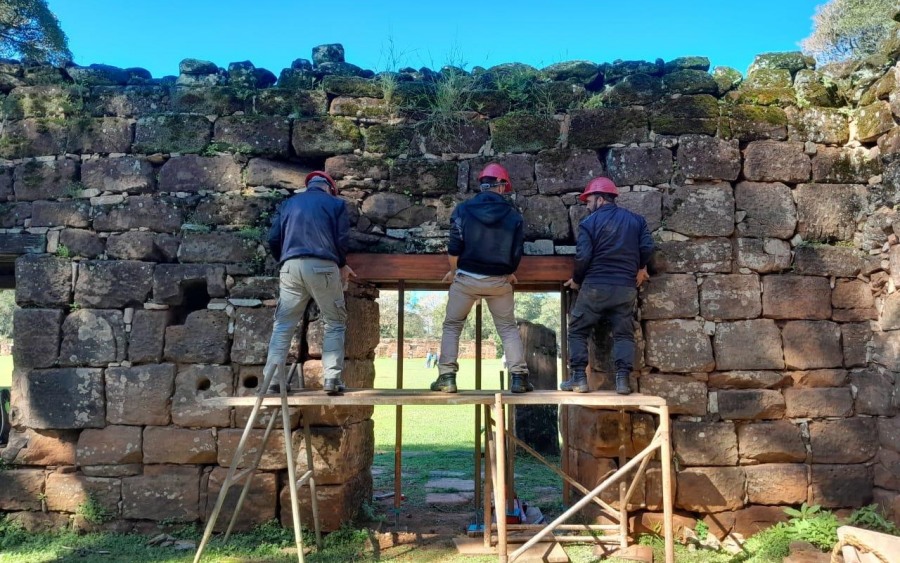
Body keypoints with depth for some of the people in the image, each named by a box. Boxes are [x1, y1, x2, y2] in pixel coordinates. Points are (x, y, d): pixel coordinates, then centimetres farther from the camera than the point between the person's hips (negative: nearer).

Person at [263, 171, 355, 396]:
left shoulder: (288, 204, 22)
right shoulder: (335, 203, 14)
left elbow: (273, 239, 14)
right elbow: (342, 239, 4)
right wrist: (342, 265, 20)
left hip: (292, 266, 3)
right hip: (322, 266, -3)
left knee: (283, 325, 6)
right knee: (335, 324, 6)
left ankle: (273, 380, 1)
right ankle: (332, 379, -3)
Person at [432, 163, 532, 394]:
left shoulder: (463, 209, -4)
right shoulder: (514, 216, 0)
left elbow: (454, 248, -6)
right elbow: (516, 253, 5)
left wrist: (453, 271, 12)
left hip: (466, 278, -1)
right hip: (499, 281, 1)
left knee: (452, 326, 11)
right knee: (508, 328, 14)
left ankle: (447, 377, 5)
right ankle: (519, 377, 7)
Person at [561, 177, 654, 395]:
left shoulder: (590, 222, -4)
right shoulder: (636, 219, 10)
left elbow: (583, 257, -9)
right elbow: (647, 247, 4)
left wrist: (576, 279, 7)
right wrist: (640, 268, 23)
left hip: (595, 286, -3)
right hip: (626, 287, 4)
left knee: (577, 330, 8)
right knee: (624, 334, 11)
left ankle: (578, 378, 3)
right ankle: (623, 379, 0)